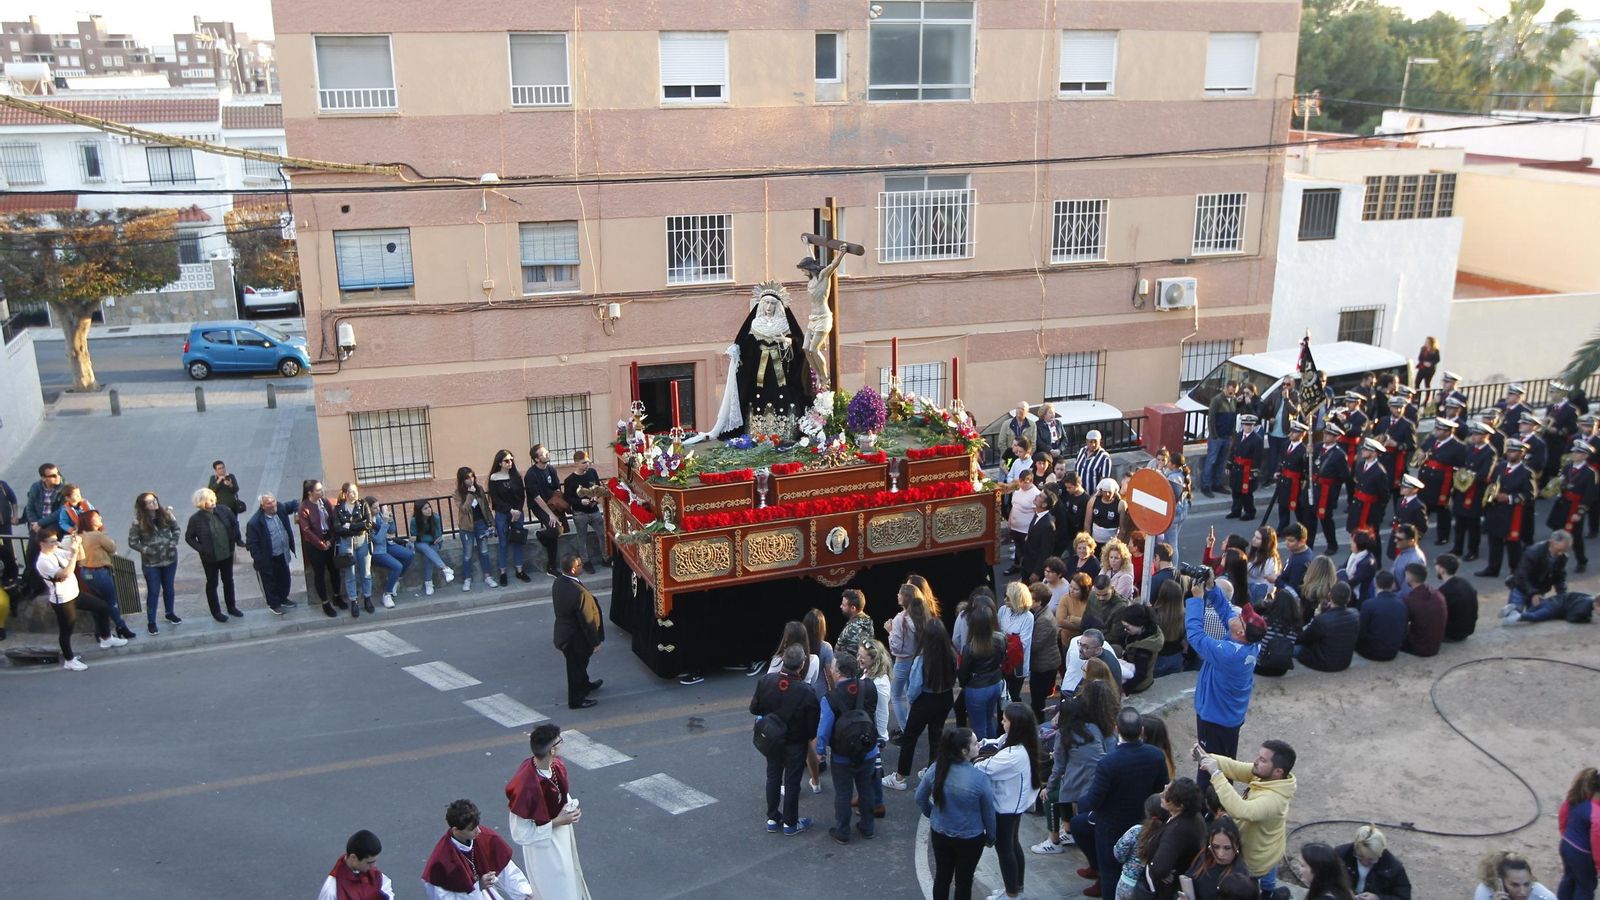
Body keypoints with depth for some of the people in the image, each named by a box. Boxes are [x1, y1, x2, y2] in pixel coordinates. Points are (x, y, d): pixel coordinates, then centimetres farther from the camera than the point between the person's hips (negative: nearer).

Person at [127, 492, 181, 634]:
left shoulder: (166, 514, -6)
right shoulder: (139, 522, -14)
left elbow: (176, 530, 4)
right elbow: (132, 542, -9)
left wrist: (172, 544, -9)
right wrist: (147, 550, -19)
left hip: (170, 558, 3)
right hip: (151, 562, -3)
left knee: (168, 588, 17)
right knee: (153, 592, 2)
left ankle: (170, 614, 37)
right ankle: (151, 622, 12)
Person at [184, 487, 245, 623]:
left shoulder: (223, 511, -10)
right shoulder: (195, 519, -18)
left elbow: (235, 523, 6)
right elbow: (189, 537, -7)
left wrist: (237, 539, -1)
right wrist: (201, 549, -16)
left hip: (227, 554, 4)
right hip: (210, 558, -3)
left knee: (228, 581, 18)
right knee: (212, 584, 12)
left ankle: (232, 607, 35)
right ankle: (216, 612, 26)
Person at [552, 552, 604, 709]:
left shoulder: (558, 583, -11)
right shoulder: (579, 593, -36)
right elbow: (587, 621, -26)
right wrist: (595, 642, -13)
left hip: (563, 631, 8)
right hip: (576, 638, -8)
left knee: (579, 663, 30)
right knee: (576, 666, 15)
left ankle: (585, 685, 55)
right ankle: (576, 700, 35)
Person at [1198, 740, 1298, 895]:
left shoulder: (1272, 799, -43)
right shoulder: (1265, 775, -19)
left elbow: (1240, 810, -57)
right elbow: (1235, 767, -17)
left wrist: (1215, 773, -57)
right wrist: (1207, 758, -33)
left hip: (1254, 861, -8)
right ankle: (1268, 889, 66)